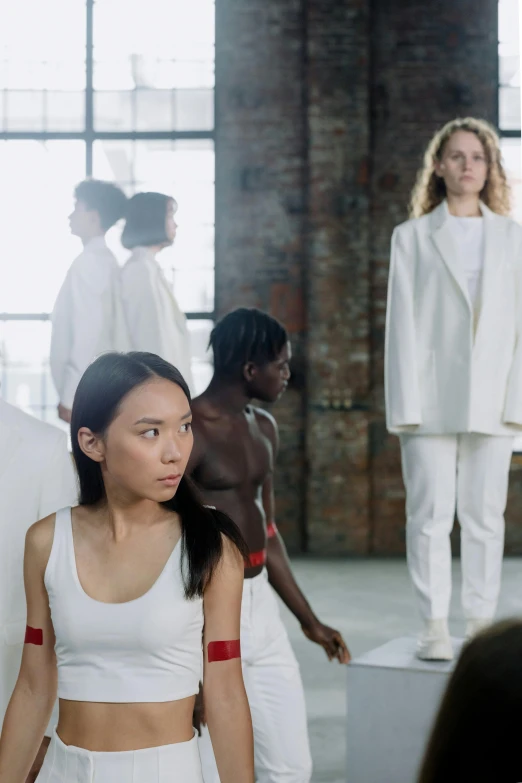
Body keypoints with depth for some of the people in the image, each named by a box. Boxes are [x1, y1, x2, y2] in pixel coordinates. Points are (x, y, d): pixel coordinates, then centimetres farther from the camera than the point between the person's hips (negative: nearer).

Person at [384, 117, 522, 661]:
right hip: (432, 398, -1)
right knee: (429, 516, -2)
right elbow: (402, 325, 2)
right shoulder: (412, 237, 7)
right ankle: (434, 626, 6)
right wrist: (405, 405, -6)